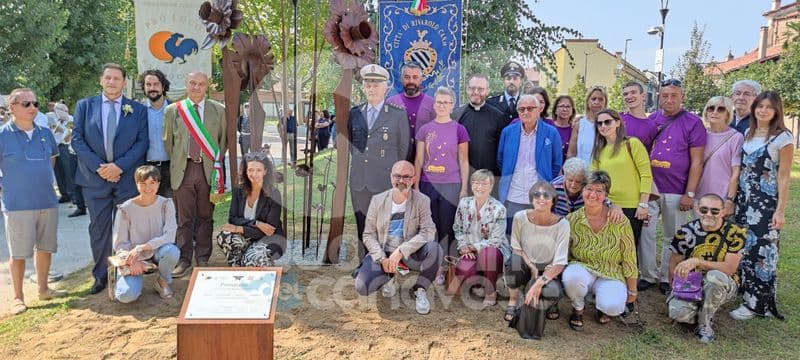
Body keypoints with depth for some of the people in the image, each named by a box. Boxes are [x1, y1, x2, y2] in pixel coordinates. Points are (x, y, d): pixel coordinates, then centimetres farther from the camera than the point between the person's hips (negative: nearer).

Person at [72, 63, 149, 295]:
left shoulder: (137, 110, 4)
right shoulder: (85, 106, 7)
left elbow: (142, 142, -2)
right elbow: (77, 139, 1)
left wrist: (119, 165, -14)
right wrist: (98, 166, -11)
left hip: (127, 178, -1)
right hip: (94, 177, 1)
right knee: (99, 228, 7)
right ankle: (101, 275, 18)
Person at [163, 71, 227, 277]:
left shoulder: (219, 110, 6)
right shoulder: (172, 110, 7)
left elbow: (224, 139, 11)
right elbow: (167, 141, 11)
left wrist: (216, 164, 6)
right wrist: (175, 164, 8)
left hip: (208, 170, 0)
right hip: (183, 170, 0)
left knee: (205, 218, 7)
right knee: (184, 219, 5)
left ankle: (203, 260, 16)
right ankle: (184, 261, 13)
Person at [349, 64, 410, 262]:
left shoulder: (398, 115, -1)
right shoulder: (354, 113, 11)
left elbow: (403, 148, 5)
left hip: (386, 182, -4)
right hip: (359, 182, 4)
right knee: (362, 228, 10)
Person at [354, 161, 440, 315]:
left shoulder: (422, 201, -6)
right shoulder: (378, 200, 0)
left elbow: (428, 232, -17)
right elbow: (369, 235, 1)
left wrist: (401, 251, -27)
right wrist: (382, 259, -16)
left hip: (411, 254, -1)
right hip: (382, 254, 1)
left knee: (434, 248, -33)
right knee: (362, 287, -22)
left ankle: (420, 290, -7)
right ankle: (390, 277, 13)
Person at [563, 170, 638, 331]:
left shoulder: (620, 222, -10)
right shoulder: (572, 220, -8)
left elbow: (629, 260, -2)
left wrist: (632, 291, 3)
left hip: (611, 275, 0)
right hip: (582, 269, 1)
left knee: (613, 307, -31)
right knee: (572, 276, -36)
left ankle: (602, 306, 10)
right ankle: (578, 309, -1)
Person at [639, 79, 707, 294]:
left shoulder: (692, 123, -2)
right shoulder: (650, 120, 9)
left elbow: (697, 161, -5)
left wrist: (690, 194, -9)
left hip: (676, 192, -3)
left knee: (672, 237, 6)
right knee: (645, 233, 3)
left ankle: (666, 278, 19)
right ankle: (648, 275, 16)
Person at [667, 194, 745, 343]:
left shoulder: (734, 233, -12)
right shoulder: (686, 231, -6)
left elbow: (730, 268, -18)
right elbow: (674, 264, 1)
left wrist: (698, 262, -29)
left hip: (722, 285, -1)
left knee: (714, 276, -38)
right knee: (678, 311, -30)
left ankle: (704, 323, -13)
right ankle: (705, 310, 7)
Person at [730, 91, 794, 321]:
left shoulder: (783, 137, -8)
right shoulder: (748, 133, 10)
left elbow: (783, 177, -10)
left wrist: (780, 210, -13)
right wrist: (732, 198, 12)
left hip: (766, 203, -6)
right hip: (743, 199, 6)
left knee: (761, 250, -2)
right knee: (743, 247, 9)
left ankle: (756, 304, 7)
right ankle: (745, 292, 22)